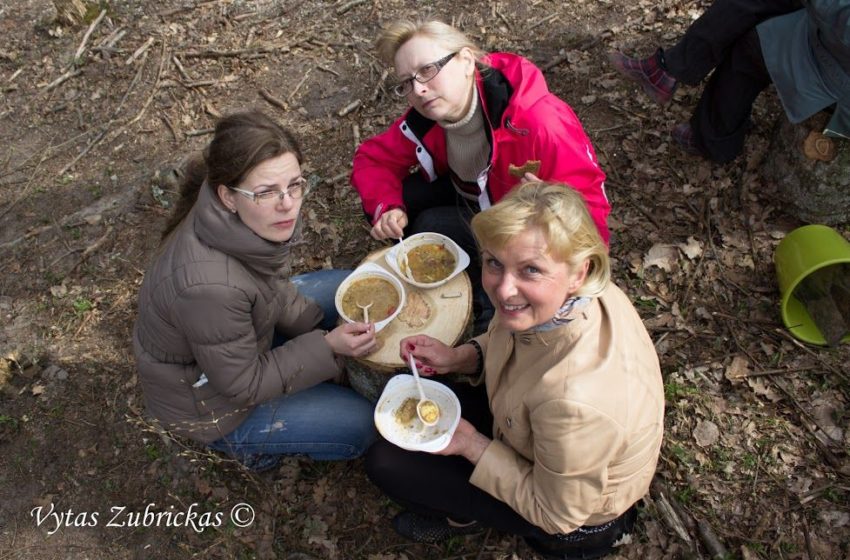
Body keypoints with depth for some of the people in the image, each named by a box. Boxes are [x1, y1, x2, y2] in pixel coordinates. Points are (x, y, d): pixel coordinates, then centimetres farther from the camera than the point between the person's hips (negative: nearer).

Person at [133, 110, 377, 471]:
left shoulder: (248, 221, -21)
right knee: (361, 425, -6)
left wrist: (317, 329, -9)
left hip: (242, 335, 7)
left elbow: (273, 287, 1)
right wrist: (327, 346, -28)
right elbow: (243, 385, -27)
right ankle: (251, 442, 14)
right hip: (208, 399, -7)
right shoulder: (209, 286, -43)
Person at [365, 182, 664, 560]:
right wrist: (456, 357, -12)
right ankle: (460, 504, 27)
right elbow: (514, 345, 2)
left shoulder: (575, 399, -45)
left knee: (387, 463, -5)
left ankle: (463, 516, 24)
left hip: (573, 522, -6)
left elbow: (556, 513, -24)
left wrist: (470, 444, -20)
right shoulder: (562, 298, -24)